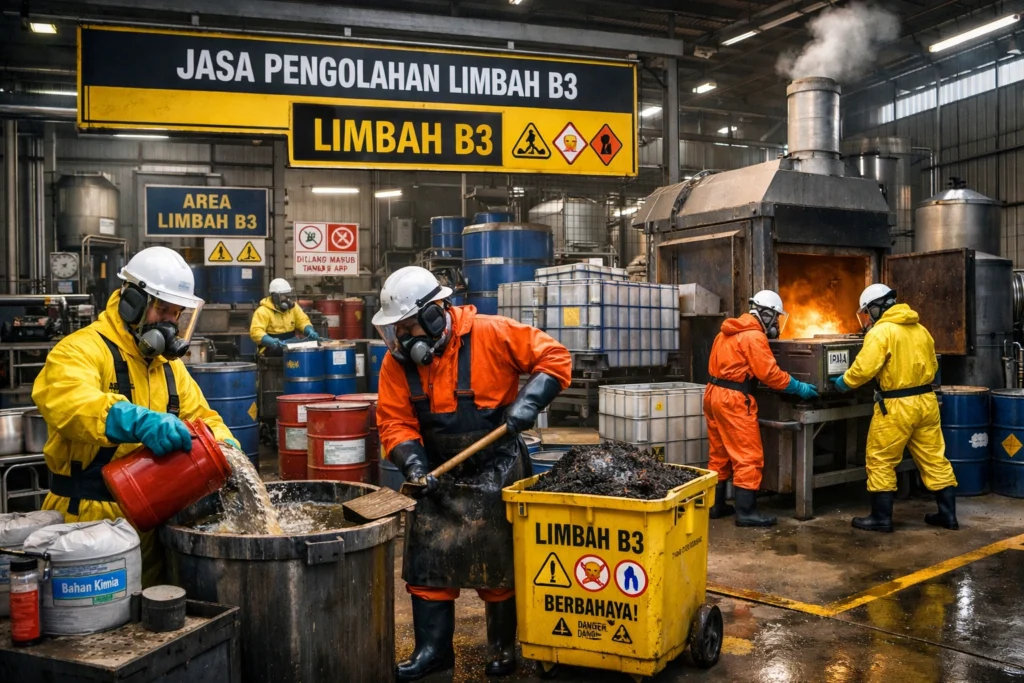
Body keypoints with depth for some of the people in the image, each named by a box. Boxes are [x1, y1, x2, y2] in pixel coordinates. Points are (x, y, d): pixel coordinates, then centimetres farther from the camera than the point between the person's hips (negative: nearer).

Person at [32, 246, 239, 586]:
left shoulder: (169, 364, 11)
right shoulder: (83, 349, -14)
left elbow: (200, 417, 14)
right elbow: (64, 399, -34)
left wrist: (226, 448, -8)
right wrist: (138, 421, -50)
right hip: (91, 522, -7)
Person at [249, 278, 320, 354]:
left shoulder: (293, 306, 7)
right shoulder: (263, 311, -12)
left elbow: (303, 321, 8)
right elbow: (255, 331, -21)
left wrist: (310, 331, -16)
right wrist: (270, 341, -40)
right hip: (272, 349, -5)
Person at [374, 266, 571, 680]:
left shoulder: (492, 334, -19)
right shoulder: (397, 361, -6)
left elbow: (555, 358, -13)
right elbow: (394, 422, -4)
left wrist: (529, 400, -24)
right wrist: (414, 463, -20)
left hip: (497, 472, -4)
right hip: (440, 475, 4)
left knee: (498, 566, 8)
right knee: (427, 562, 5)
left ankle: (504, 648, 28)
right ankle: (433, 648, 21)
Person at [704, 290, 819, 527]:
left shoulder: (730, 331, 15)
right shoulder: (754, 336, -13)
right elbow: (770, 372, -16)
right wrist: (799, 387, -6)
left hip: (715, 394, 10)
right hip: (734, 399, -10)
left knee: (719, 455, 16)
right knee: (748, 457, -4)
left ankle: (715, 505, 22)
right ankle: (746, 512, -2)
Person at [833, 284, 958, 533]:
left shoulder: (881, 331, -13)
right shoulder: (920, 329, 12)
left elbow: (863, 368, -19)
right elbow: (932, 365, 19)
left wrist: (844, 382, -3)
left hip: (897, 406, -8)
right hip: (926, 401, 8)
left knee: (880, 461, 3)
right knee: (934, 459, 14)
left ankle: (882, 517, 7)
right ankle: (948, 514, 21)